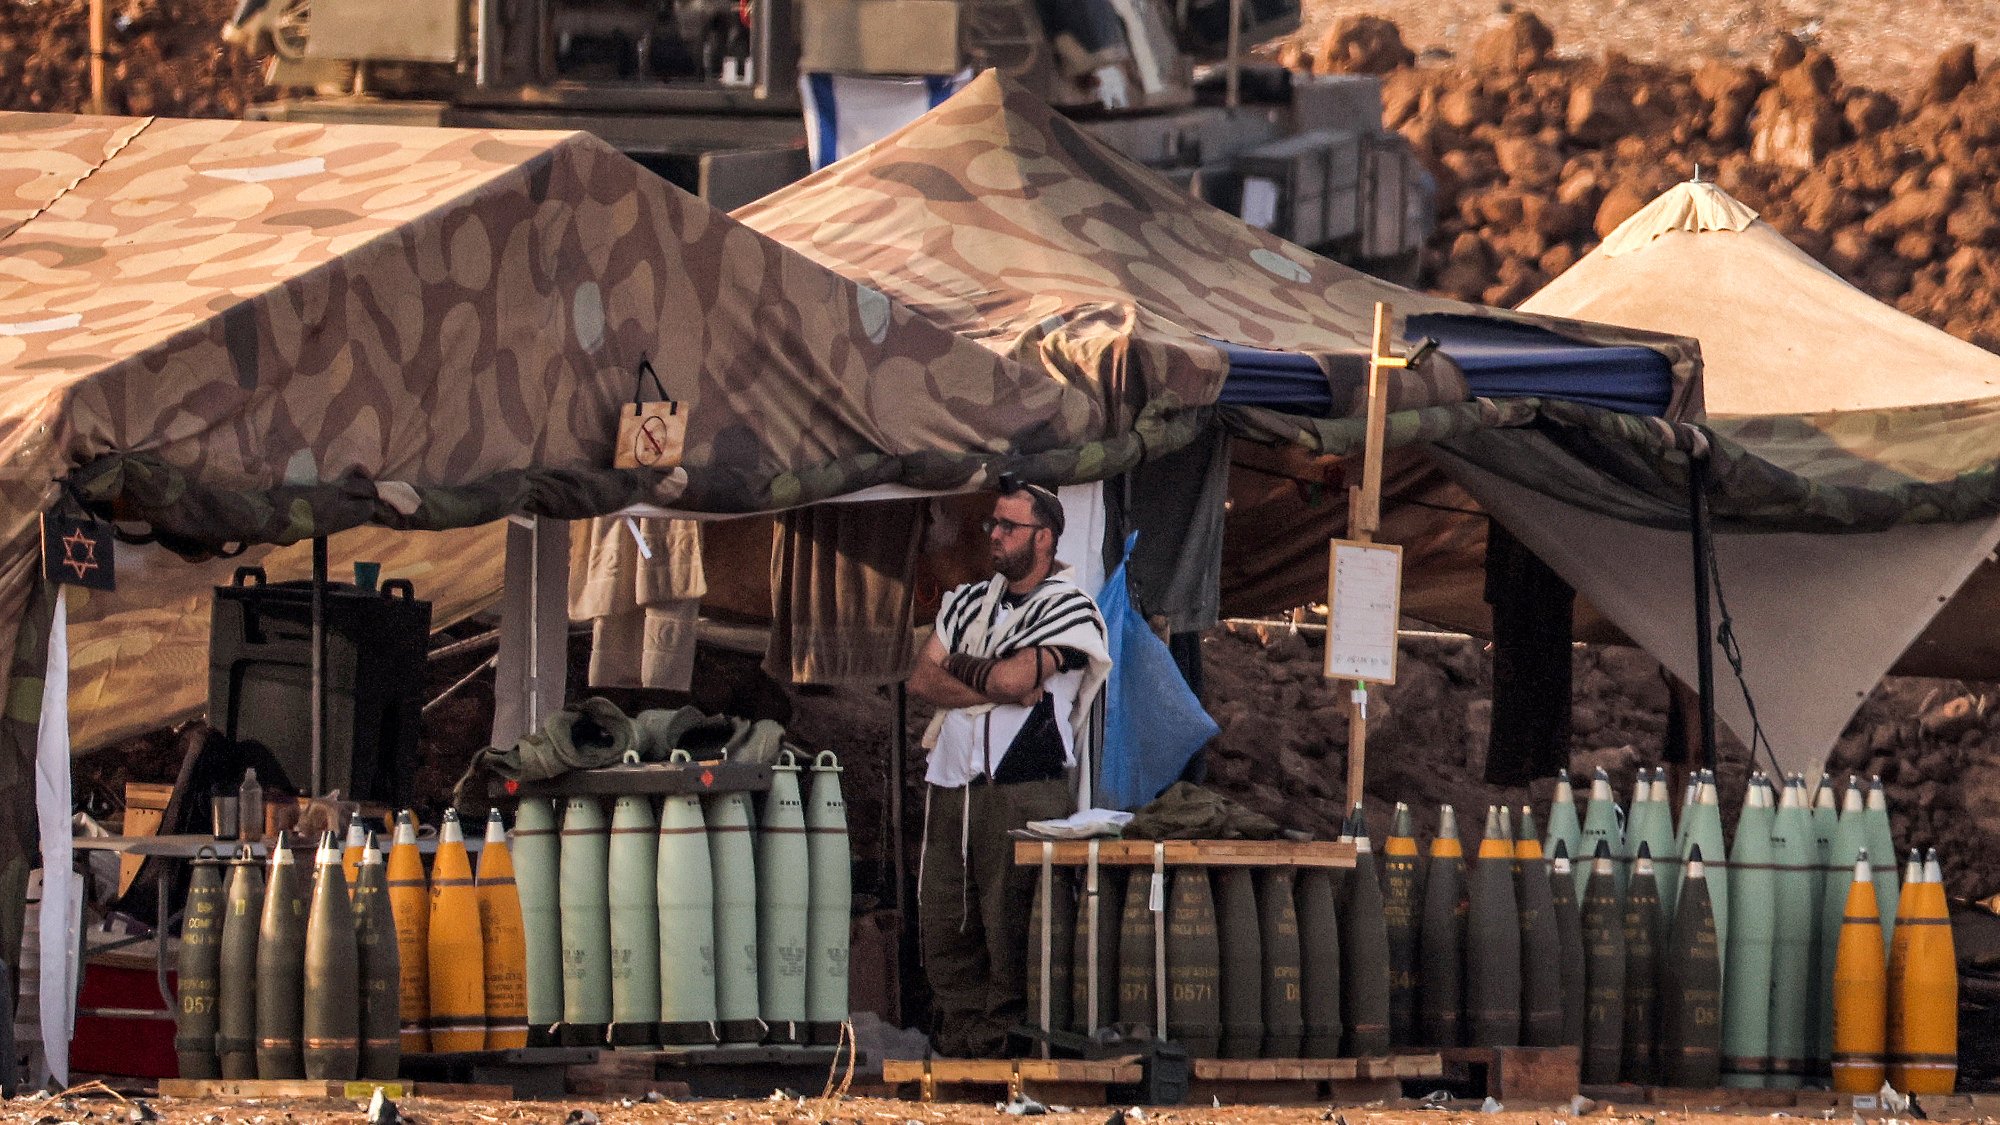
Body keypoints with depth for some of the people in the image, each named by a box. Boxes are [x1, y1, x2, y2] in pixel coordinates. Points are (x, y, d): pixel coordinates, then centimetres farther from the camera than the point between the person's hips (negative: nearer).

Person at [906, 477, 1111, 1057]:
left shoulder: (1070, 609, -1)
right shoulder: (967, 601, 19)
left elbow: (1011, 677, -13)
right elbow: (922, 679, 7)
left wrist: (958, 666, 5)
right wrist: (997, 687, -6)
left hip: (1024, 793, -6)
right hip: (951, 786, 6)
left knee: (1010, 932, -7)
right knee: (944, 927, 3)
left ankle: (998, 1055, -5)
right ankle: (957, 1049, 7)